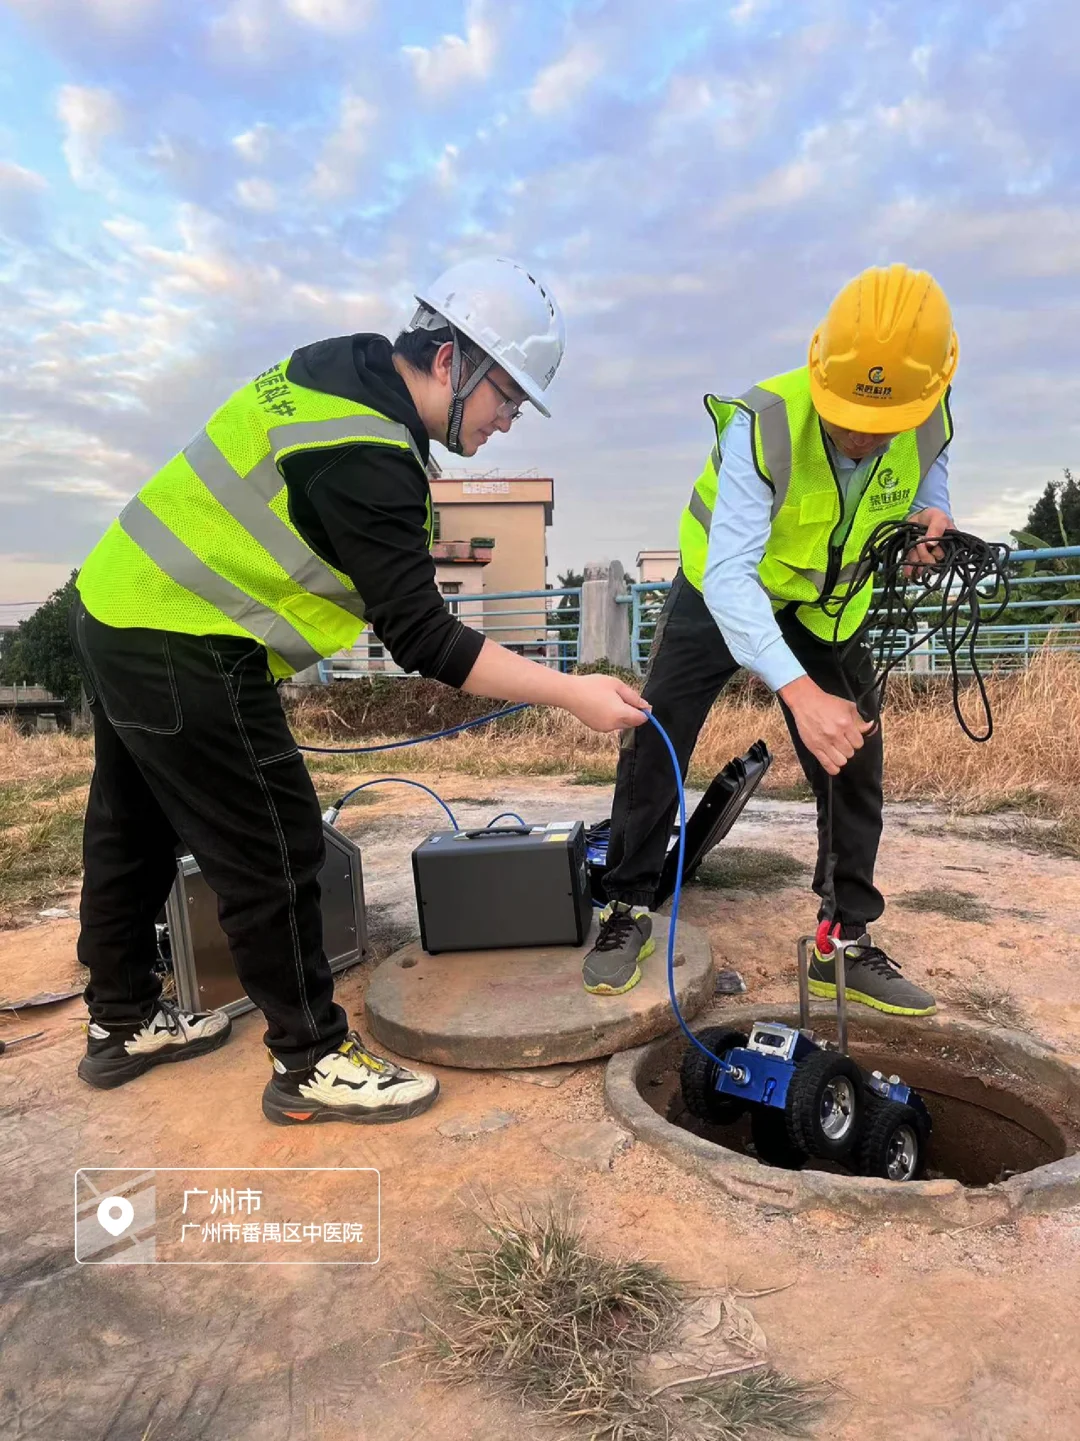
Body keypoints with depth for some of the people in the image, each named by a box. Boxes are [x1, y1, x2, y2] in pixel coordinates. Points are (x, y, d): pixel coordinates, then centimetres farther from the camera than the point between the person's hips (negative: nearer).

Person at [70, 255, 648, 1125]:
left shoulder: (334, 371, 6)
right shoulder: (368, 459, -24)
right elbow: (421, 639, -24)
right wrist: (573, 693, -22)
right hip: (185, 656, -10)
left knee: (135, 828, 20)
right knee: (275, 854, -1)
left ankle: (125, 1023, 40)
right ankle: (312, 1063, 15)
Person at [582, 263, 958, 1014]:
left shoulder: (927, 425, -18)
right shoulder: (765, 424, -35)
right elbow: (730, 575, -44)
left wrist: (933, 522, -20)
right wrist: (800, 692, -57)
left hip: (828, 607, 4)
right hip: (724, 595, -3)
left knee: (855, 769, 1)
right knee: (653, 749, -6)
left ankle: (846, 944, 16)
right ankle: (629, 912, 13)